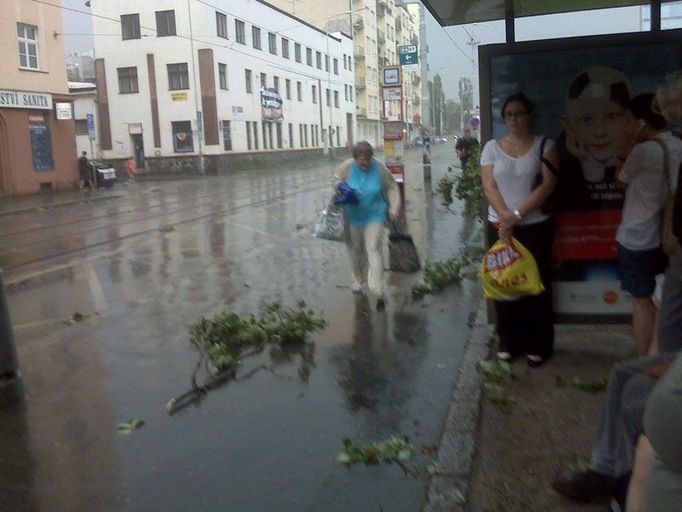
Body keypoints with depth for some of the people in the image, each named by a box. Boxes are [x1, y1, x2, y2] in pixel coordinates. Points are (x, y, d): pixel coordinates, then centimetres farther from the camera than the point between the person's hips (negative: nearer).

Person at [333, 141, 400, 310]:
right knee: (355, 250, 14)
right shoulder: (348, 166, -11)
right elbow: (338, 180, 8)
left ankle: (377, 291, -15)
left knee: (373, 250, -12)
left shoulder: (379, 168, -12)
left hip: (375, 216, -2)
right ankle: (358, 280, 38)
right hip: (353, 217, 3)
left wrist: (393, 208, -7)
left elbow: (391, 187, 0)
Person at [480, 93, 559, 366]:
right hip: (500, 226, 2)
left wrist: (518, 214, -16)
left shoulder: (544, 145, 1)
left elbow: (547, 185, -8)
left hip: (534, 226, -2)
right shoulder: (492, 147, 6)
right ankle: (508, 342, 18)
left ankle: (538, 345, 14)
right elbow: (489, 186, -1)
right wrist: (506, 217, -15)